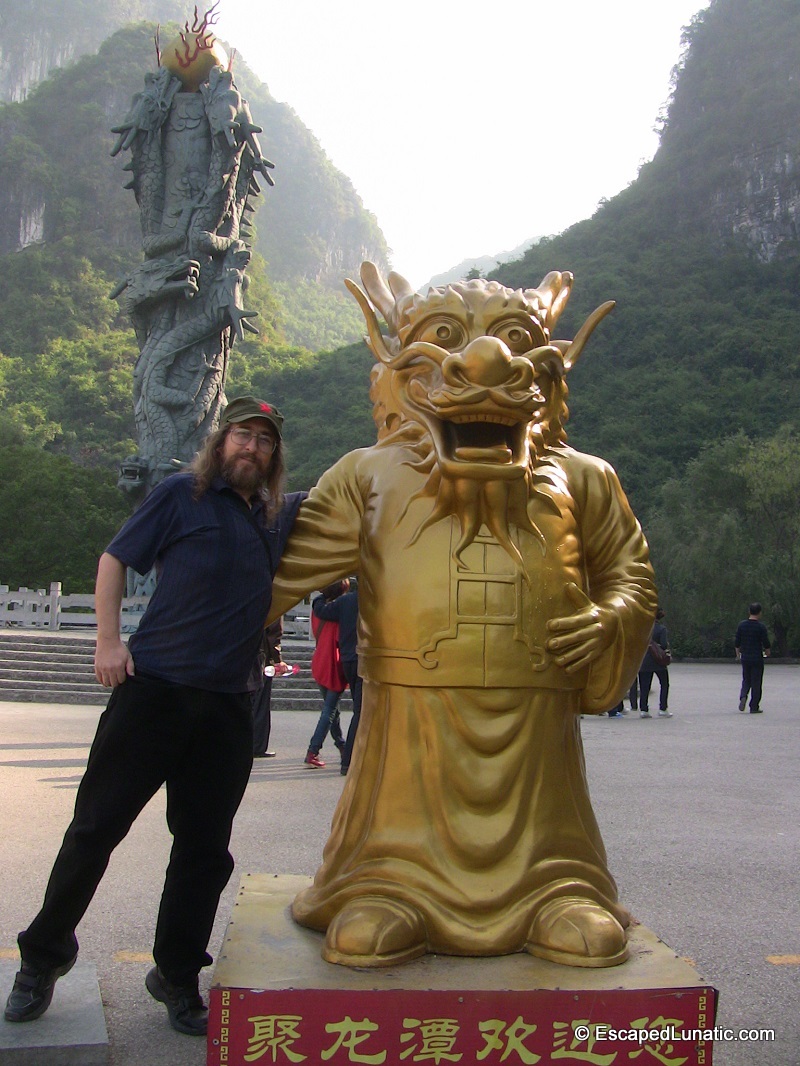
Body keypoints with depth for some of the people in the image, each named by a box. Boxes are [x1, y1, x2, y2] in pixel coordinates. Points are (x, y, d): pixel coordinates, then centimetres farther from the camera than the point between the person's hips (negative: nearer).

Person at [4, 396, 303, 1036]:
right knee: (97, 825, 4)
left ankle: (177, 976, 27)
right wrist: (109, 641, -6)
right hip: (154, 688, -3)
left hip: (226, 707, 4)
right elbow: (115, 559, 3)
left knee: (205, 850, 9)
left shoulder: (283, 516, 13)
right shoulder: (182, 495, 1)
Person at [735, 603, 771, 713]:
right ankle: (754, 707, 6)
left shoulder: (741, 625, 2)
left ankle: (743, 696, -9)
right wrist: (767, 651, 12)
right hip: (757, 658, -4)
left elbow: (737, 643, 5)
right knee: (756, 683, 4)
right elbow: (766, 643, -8)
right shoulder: (761, 626, -10)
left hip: (745, 657, 4)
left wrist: (738, 654, 18)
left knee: (746, 680, 16)